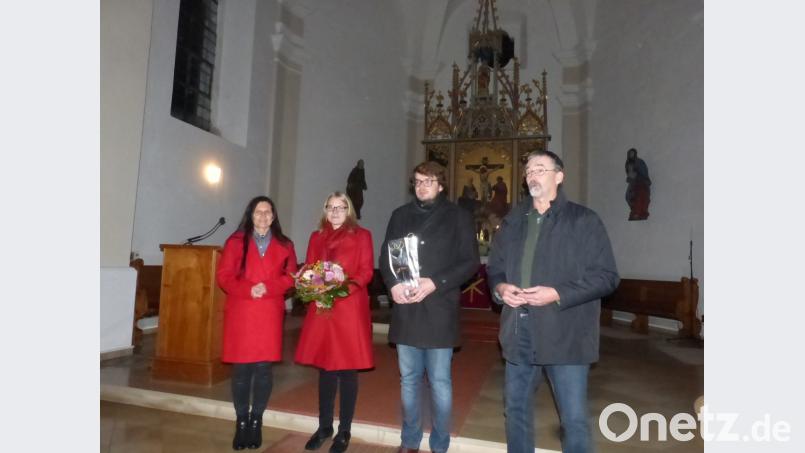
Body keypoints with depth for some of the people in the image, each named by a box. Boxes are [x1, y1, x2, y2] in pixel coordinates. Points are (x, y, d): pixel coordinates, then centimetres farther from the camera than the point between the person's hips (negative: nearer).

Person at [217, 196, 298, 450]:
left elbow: (291, 277, 3)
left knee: (263, 367, 1)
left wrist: (268, 287, -14)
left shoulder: (284, 245, 10)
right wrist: (248, 290, -14)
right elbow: (223, 276, 1)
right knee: (241, 368, 2)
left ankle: (256, 420, 17)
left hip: (269, 313, 1)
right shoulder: (236, 242, 7)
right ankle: (241, 421, 16)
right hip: (240, 312, 0)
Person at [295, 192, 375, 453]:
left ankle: (344, 431, 15)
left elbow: (366, 271, -3)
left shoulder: (361, 236, 4)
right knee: (325, 368, 11)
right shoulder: (316, 237, 16)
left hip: (350, 308, -3)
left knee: (347, 369, 2)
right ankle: (324, 427, 25)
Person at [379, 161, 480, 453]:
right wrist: (393, 284, -8)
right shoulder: (400, 215, 13)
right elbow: (385, 256, 12)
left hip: (439, 310, -3)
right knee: (408, 380, 13)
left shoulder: (458, 217, 2)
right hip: (405, 310, 3)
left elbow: (471, 262, -3)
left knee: (440, 382, 5)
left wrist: (435, 283, -15)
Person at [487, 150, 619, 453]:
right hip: (519, 331, 5)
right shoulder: (513, 221, 12)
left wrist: (558, 294, -19)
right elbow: (494, 267, 18)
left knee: (574, 418, 4)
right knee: (516, 409, 17)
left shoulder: (584, 220, -4)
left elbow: (607, 276, -8)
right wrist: (499, 288, -5)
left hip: (565, 334, -5)